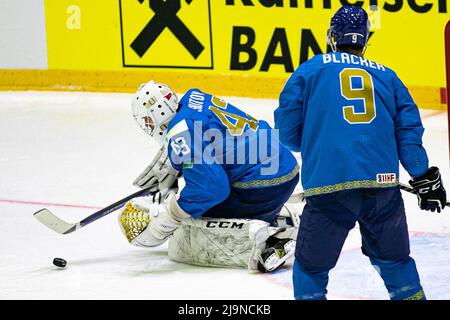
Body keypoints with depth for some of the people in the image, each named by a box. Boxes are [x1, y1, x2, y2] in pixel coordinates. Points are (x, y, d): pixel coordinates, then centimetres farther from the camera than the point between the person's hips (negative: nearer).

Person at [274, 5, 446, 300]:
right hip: (383, 184, 3)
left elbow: (287, 133, 9)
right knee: (394, 259, 22)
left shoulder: (309, 70, 9)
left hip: (329, 186, -3)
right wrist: (425, 178, 16)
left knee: (312, 267, 9)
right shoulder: (386, 76, 17)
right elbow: (408, 130, 11)